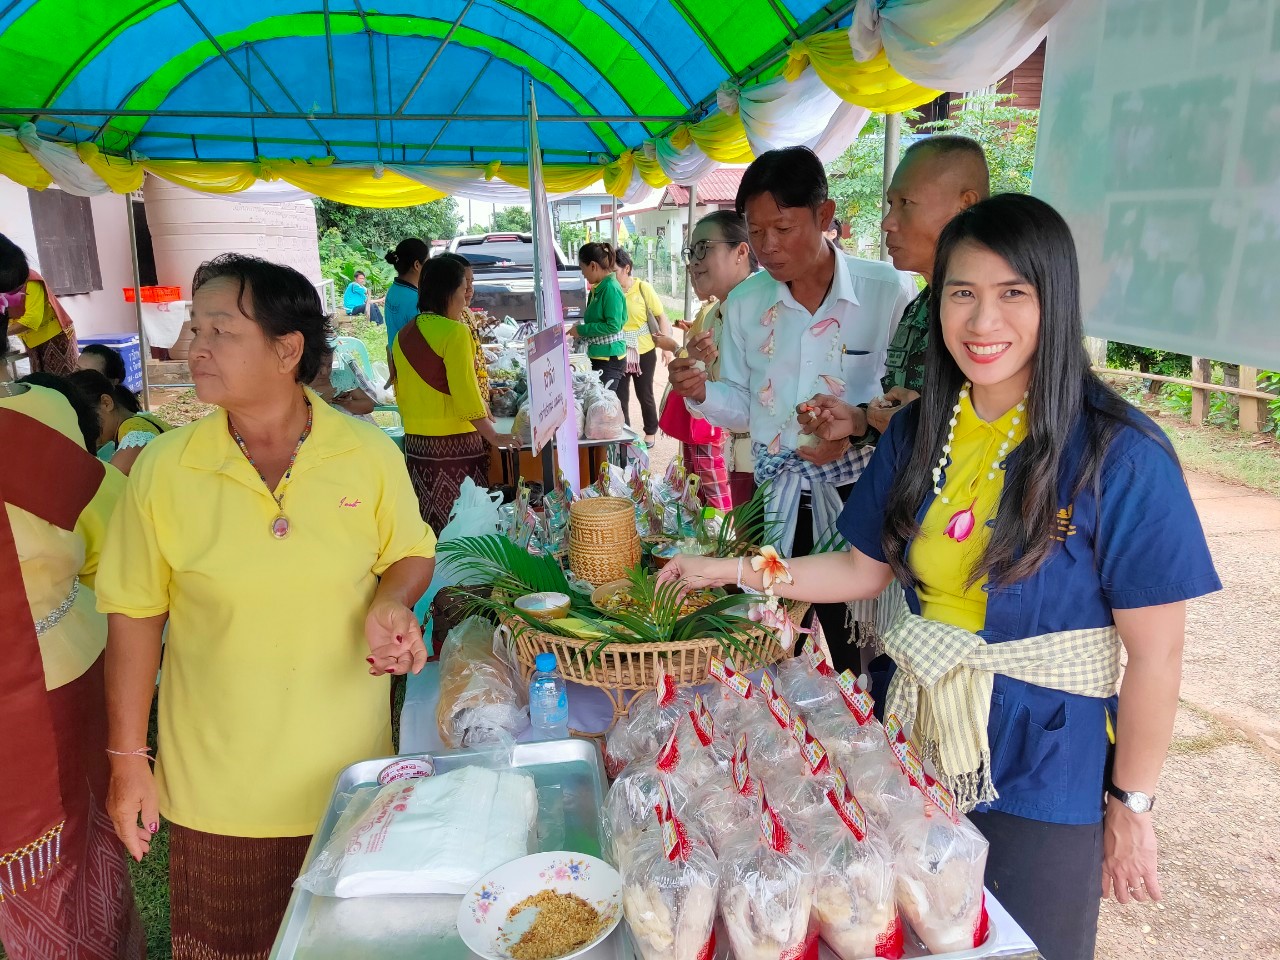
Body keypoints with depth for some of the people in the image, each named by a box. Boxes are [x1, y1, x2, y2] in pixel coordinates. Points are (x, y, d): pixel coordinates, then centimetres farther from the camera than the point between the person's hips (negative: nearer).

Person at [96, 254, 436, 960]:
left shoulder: (369, 454, -9)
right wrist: (127, 758, 1)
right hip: (216, 783, 0)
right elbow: (135, 614, -2)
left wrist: (391, 604, -17)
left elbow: (411, 554, 6)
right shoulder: (164, 467, -9)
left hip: (348, 770, 1)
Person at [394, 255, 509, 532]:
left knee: (430, 529, 10)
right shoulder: (454, 332, -11)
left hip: (416, 444, 7)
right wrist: (495, 437, -9)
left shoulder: (403, 336, 11)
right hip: (455, 444, -7)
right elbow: (466, 394, -15)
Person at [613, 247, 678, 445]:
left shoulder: (643, 288, -8)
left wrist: (667, 345, -10)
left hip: (643, 351, -2)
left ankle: (651, 432, 30)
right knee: (620, 396, 6)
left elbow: (661, 317, -3)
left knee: (644, 394, 12)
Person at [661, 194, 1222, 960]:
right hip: (918, 734, 5)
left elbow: (1155, 651, -13)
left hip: (1044, 763, -4)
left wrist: (1132, 806, -8)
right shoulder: (918, 432, -1)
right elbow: (868, 568, 5)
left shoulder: (1119, 456, -18)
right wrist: (732, 570, -2)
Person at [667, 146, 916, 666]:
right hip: (775, 500, 3)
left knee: (853, 655, 3)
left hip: (859, 494, -3)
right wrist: (702, 394, -9)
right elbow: (744, 407, 10)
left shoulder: (889, 291, -8)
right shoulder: (744, 304, 4)